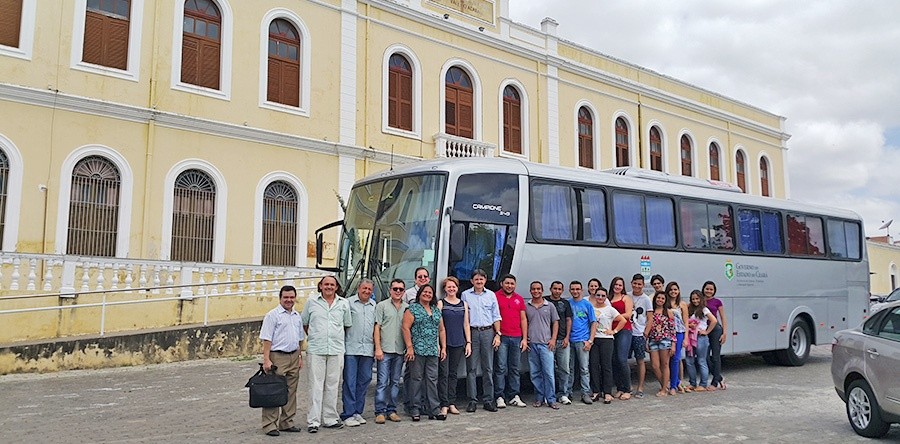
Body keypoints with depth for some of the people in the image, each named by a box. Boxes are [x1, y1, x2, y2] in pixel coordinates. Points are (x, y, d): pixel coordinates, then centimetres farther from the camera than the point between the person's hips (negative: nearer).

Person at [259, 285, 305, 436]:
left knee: (291, 392, 11)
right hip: (277, 357, -7)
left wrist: (300, 357, 16)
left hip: (293, 357, 7)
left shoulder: (297, 316, 14)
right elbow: (267, 339, -12)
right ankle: (270, 425, -1)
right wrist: (266, 360, -17)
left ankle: (287, 422, 21)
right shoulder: (272, 315, -7)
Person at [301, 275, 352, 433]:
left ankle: (331, 419, 16)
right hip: (316, 350, -2)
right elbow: (304, 323, 13)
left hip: (336, 350, 2)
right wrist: (313, 337, 9)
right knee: (316, 385, -2)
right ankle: (313, 421, 2)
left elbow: (347, 325, 18)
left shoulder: (344, 304, 8)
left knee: (332, 385, 8)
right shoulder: (312, 302, 4)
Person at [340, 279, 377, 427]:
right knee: (350, 382, -4)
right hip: (351, 349, -4)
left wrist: (377, 348, 12)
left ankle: (358, 412, 17)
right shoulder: (349, 302, 3)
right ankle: (348, 414, 0)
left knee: (364, 381, 8)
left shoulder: (375, 306, 15)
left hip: (368, 350, 4)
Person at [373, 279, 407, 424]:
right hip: (385, 350, -3)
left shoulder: (407, 307, 10)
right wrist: (378, 348, -9)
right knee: (382, 382, -4)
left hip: (400, 351, 4)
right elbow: (377, 328, -2)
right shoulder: (382, 306, 2)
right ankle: (380, 411, 2)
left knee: (395, 382, 9)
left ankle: (391, 410, 17)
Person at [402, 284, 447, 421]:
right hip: (417, 350, -5)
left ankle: (434, 409, 9)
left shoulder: (436, 311, 18)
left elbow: (441, 330, 20)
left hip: (433, 351, 5)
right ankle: (415, 410, 6)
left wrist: (443, 347, 12)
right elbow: (406, 328, -7)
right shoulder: (413, 308, 0)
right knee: (416, 379, -1)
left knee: (432, 379, 5)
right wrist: (409, 347, -14)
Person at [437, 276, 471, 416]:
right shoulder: (441, 303, 0)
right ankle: (444, 405, 0)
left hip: (458, 343, 4)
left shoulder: (464, 304, 11)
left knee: (453, 373, 9)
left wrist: (468, 342, 7)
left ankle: (452, 403, 15)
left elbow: (466, 324, 12)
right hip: (444, 343, -4)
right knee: (444, 373, -4)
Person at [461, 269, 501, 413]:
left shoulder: (491, 295, 11)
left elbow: (496, 317, 13)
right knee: (471, 368, -1)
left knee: (488, 368, 4)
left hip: (488, 332, 2)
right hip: (472, 332, -2)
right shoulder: (465, 295, 5)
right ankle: (472, 400, 4)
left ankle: (488, 400, 10)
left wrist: (497, 334, 3)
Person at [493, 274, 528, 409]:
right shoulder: (495, 297, 1)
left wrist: (524, 338, 8)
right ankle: (500, 397, -1)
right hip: (501, 338, -4)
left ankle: (514, 396, 14)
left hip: (517, 338, 4)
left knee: (515, 368, 8)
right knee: (501, 368, -5)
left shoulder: (519, 299, 15)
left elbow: (523, 319, 15)